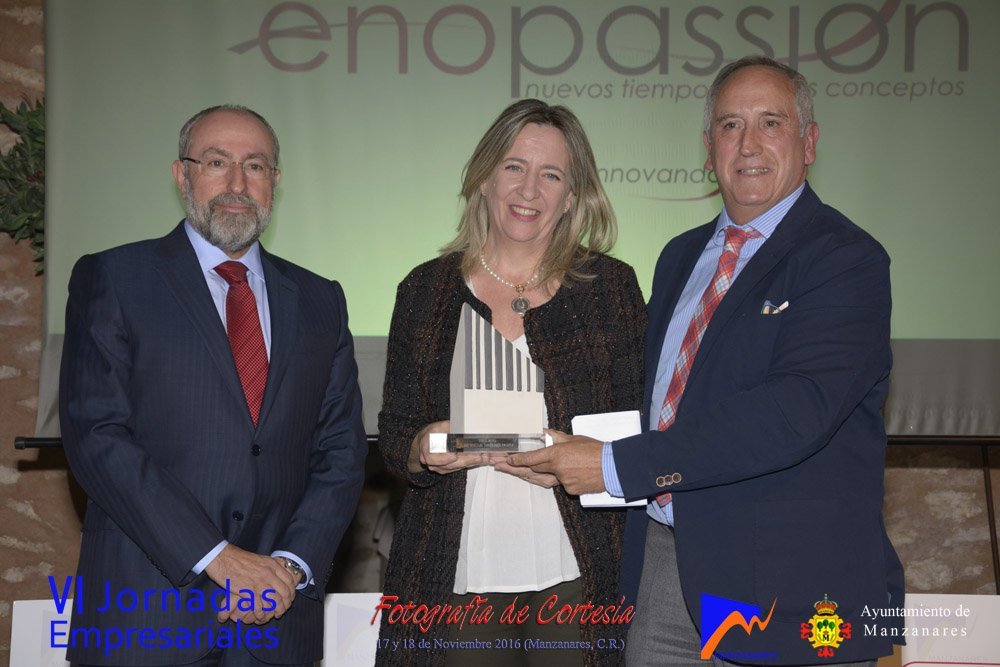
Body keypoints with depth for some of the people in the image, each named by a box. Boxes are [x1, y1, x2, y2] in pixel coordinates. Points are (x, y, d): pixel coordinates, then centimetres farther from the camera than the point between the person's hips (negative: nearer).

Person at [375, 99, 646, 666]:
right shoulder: (425, 290, 6)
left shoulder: (612, 286, 3)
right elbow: (393, 434, 8)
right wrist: (424, 449, -15)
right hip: (457, 576, 1)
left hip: (575, 576, 0)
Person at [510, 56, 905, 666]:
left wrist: (615, 466, -21)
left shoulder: (846, 260, -11)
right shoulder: (682, 256, 14)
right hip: (664, 563, 6)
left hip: (785, 589, -6)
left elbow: (794, 411, -24)